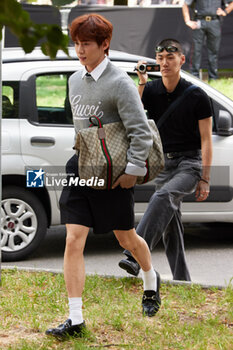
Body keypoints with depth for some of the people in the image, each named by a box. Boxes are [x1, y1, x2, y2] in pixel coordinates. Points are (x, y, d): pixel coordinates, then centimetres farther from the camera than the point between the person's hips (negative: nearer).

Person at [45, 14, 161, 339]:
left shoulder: (120, 82, -14)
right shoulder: (75, 80, 7)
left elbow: (141, 132, -16)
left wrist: (133, 171, -17)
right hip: (80, 168, 5)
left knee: (126, 238, 12)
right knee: (74, 241, -4)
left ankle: (151, 281, 44)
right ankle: (75, 318, -2)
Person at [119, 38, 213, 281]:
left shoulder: (197, 96, -5)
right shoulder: (151, 91, 4)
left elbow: (206, 140, -4)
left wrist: (205, 179, -9)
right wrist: (142, 82, -21)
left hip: (189, 163, -5)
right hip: (162, 163, 5)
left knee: (163, 196, -32)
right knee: (170, 225, 5)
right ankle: (182, 280, 14)